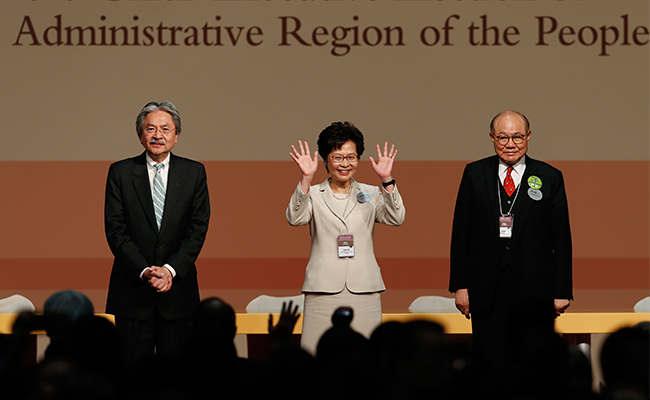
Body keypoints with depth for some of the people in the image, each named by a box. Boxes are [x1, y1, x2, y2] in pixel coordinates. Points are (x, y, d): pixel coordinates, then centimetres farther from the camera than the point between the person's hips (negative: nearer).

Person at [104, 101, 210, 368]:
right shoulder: (120, 172, 4)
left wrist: (171, 270, -12)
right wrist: (144, 271, -13)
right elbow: (115, 229, -2)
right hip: (133, 288, -1)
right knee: (135, 368, 1)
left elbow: (198, 228, 0)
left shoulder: (194, 172, 6)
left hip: (178, 285, 1)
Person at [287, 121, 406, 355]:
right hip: (323, 291, -1)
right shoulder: (314, 195, 9)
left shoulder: (371, 195, 14)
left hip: (363, 291, 1)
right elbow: (295, 219, -9)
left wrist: (387, 180, -15)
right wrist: (306, 180, -21)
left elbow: (396, 219, -2)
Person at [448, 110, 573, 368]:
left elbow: (562, 239, 4)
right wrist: (460, 285, 0)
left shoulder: (550, 178, 5)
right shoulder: (474, 174, 8)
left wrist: (562, 291, 0)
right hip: (487, 293, 1)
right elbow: (460, 233, 7)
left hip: (534, 291, -1)